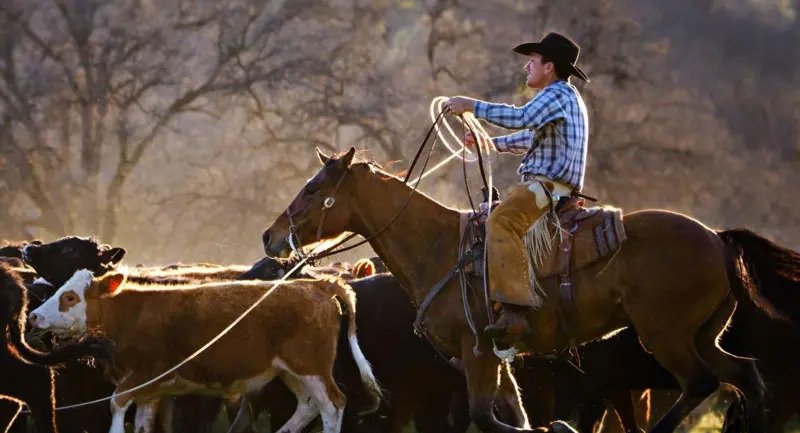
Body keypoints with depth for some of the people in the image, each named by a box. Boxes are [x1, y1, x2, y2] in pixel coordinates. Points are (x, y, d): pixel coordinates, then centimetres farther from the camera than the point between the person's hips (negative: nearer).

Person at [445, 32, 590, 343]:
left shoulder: (558, 94, -8)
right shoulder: (563, 97, 27)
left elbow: (522, 118, -26)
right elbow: (533, 136, 41)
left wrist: (472, 106, -21)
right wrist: (493, 144, 37)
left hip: (550, 186, -12)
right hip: (548, 188, 12)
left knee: (501, 222, -32)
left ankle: (514, 311, -46)